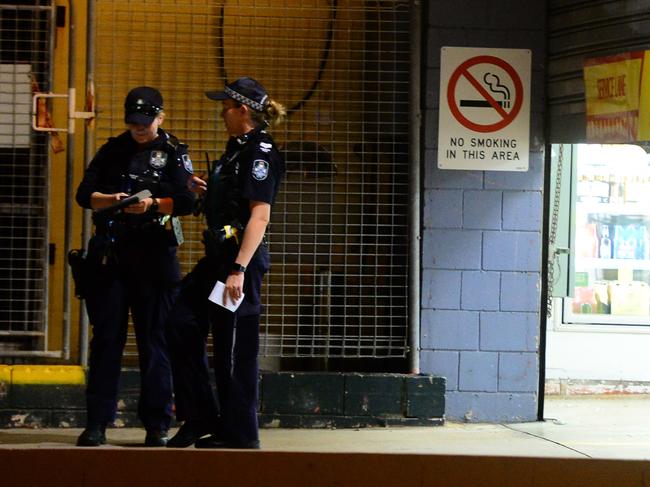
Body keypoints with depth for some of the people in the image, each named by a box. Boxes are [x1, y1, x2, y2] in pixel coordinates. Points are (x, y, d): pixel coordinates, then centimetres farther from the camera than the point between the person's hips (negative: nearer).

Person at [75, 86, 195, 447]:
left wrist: (153, 204, -24)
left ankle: (156, 426, 4)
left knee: (154, 340, -1)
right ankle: (97, 423, 3)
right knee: (106, 338, 1)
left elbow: (186, 201, -6)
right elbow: (84, 193, 5)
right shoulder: (112, 151, 13)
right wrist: (110, 200, -15)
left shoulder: (173, 153, 5)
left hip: (154, 255, -2)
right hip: (109, 254, 2)